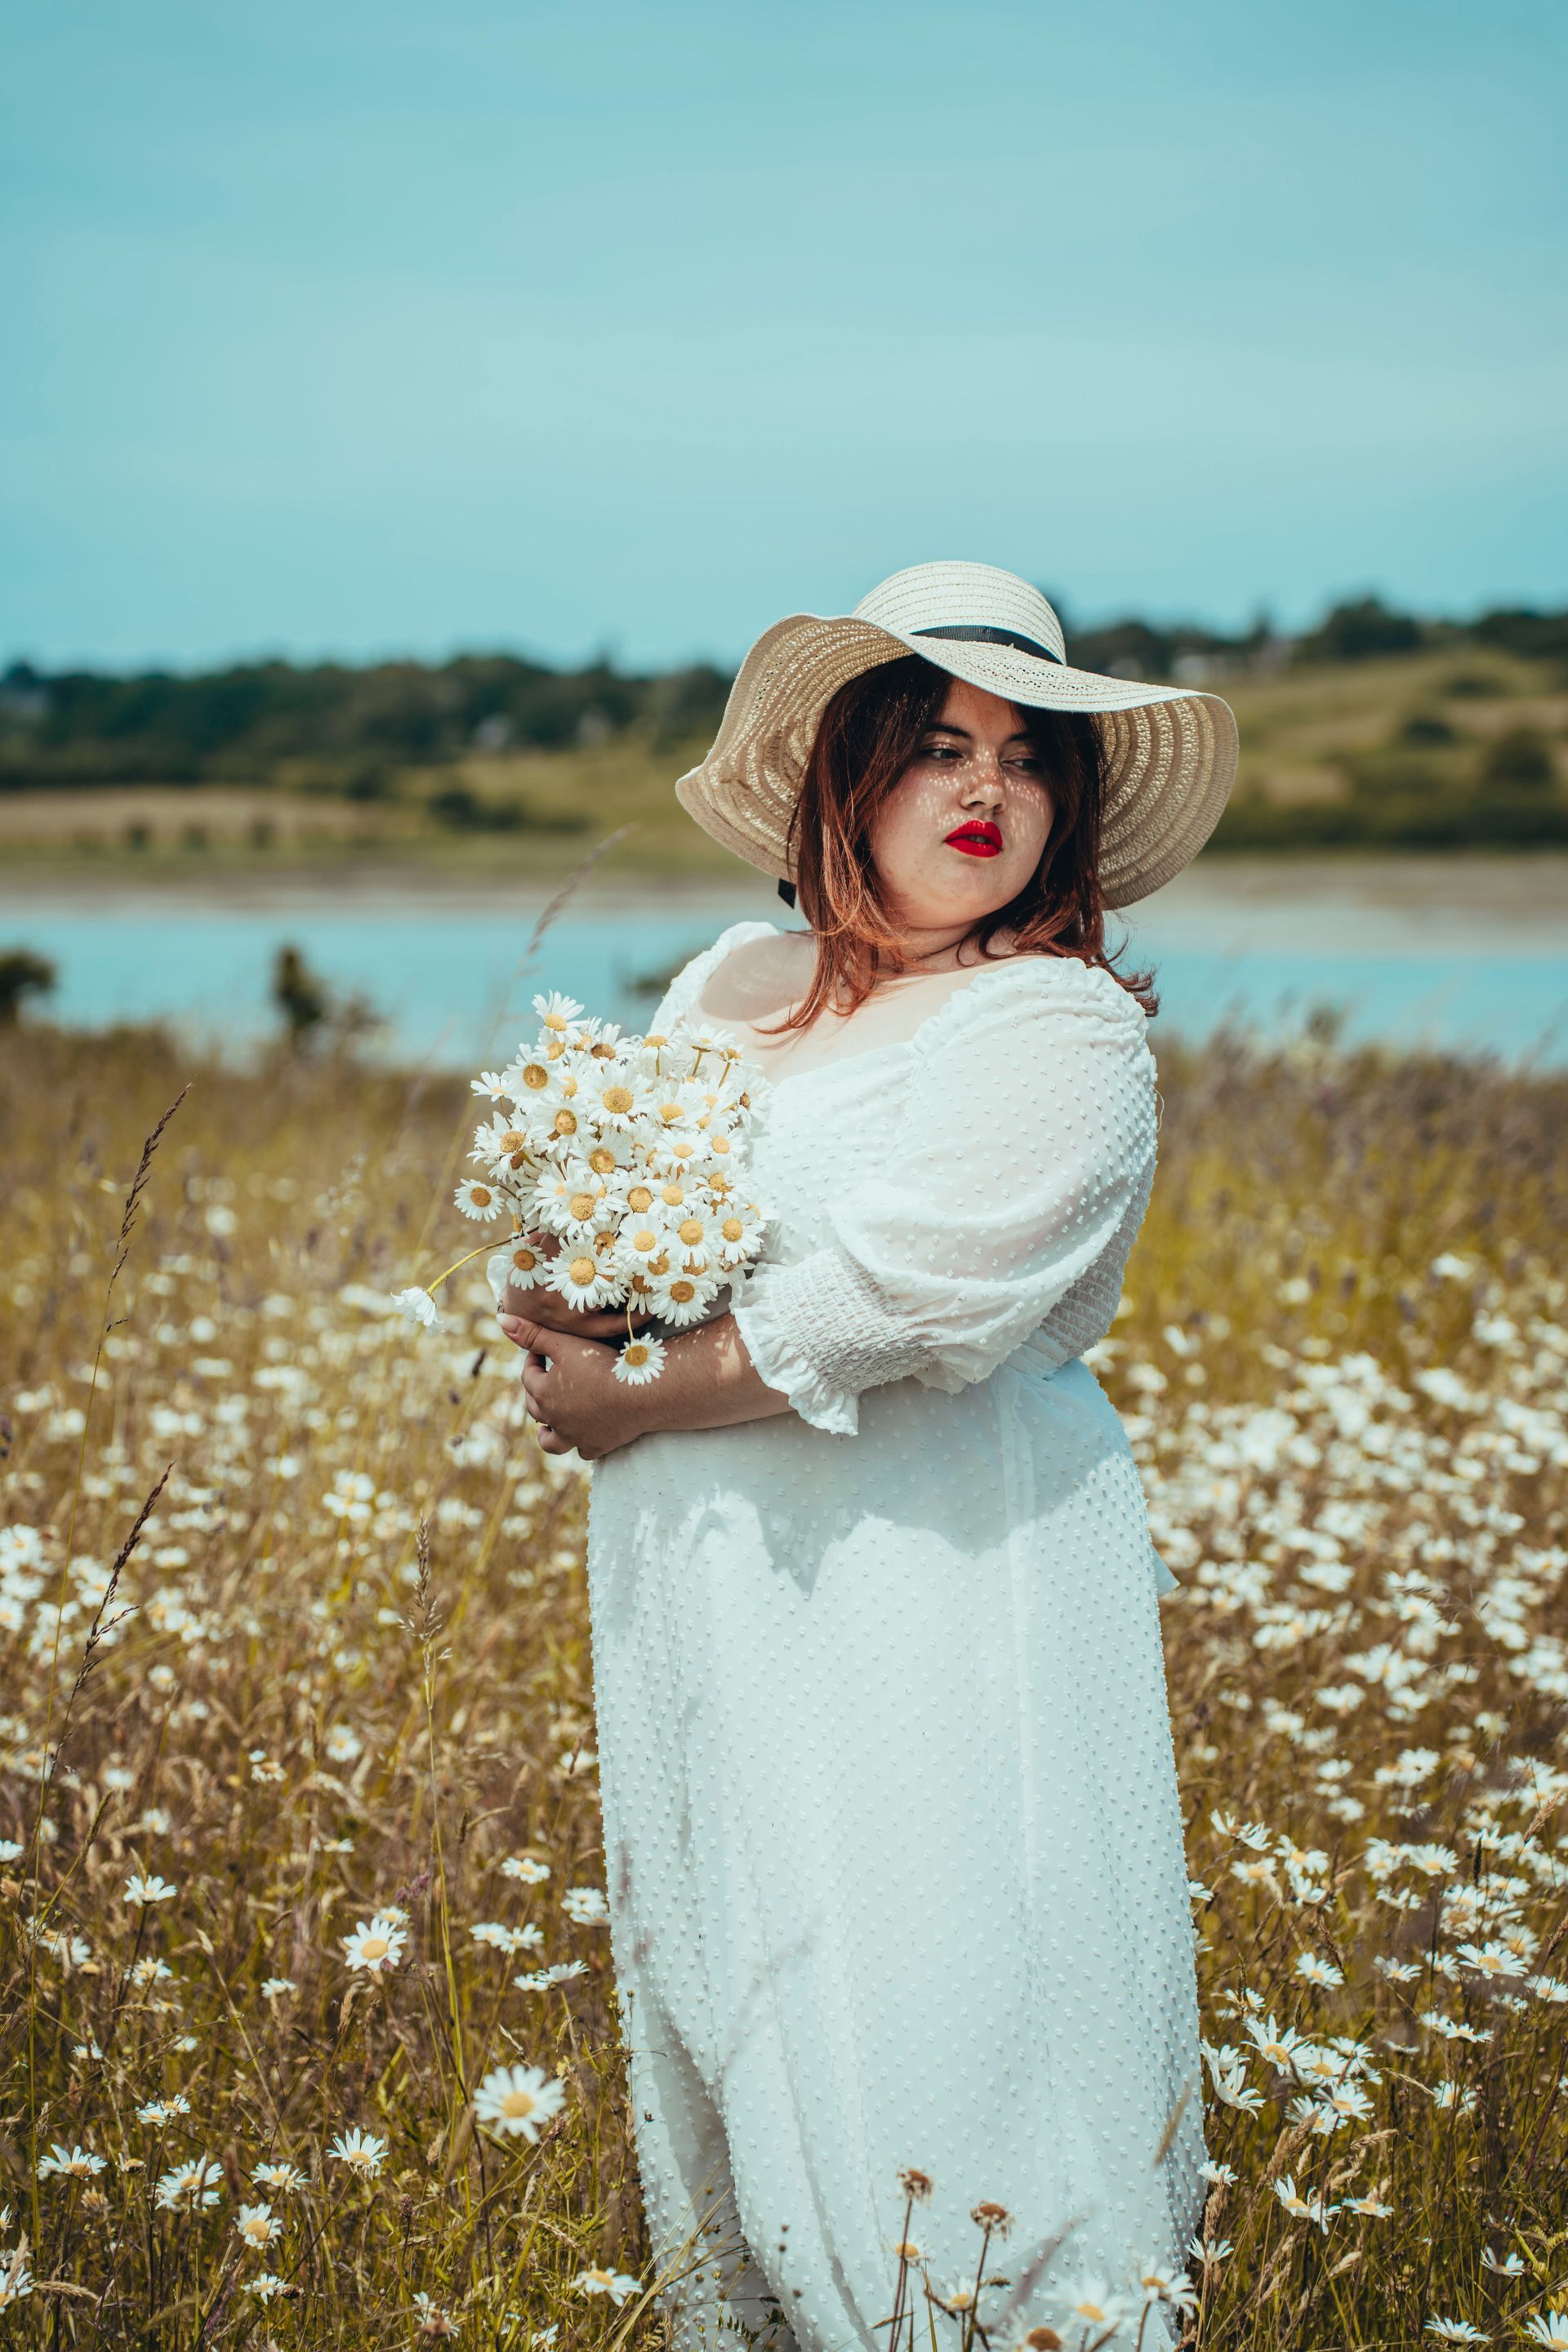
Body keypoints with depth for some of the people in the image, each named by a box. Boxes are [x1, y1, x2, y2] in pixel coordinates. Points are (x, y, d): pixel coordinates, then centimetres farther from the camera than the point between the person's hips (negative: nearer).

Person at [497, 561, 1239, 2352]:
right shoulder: (733, 984, 10)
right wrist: (566, 1310, -7)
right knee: (718, 1990, 16)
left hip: (937, 1597, -6)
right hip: (702, 1590, 7)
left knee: (922, 2027, -5)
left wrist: (629, 1400, -12)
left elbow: (891, 1297, -20)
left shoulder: (1060, 1032, -11)